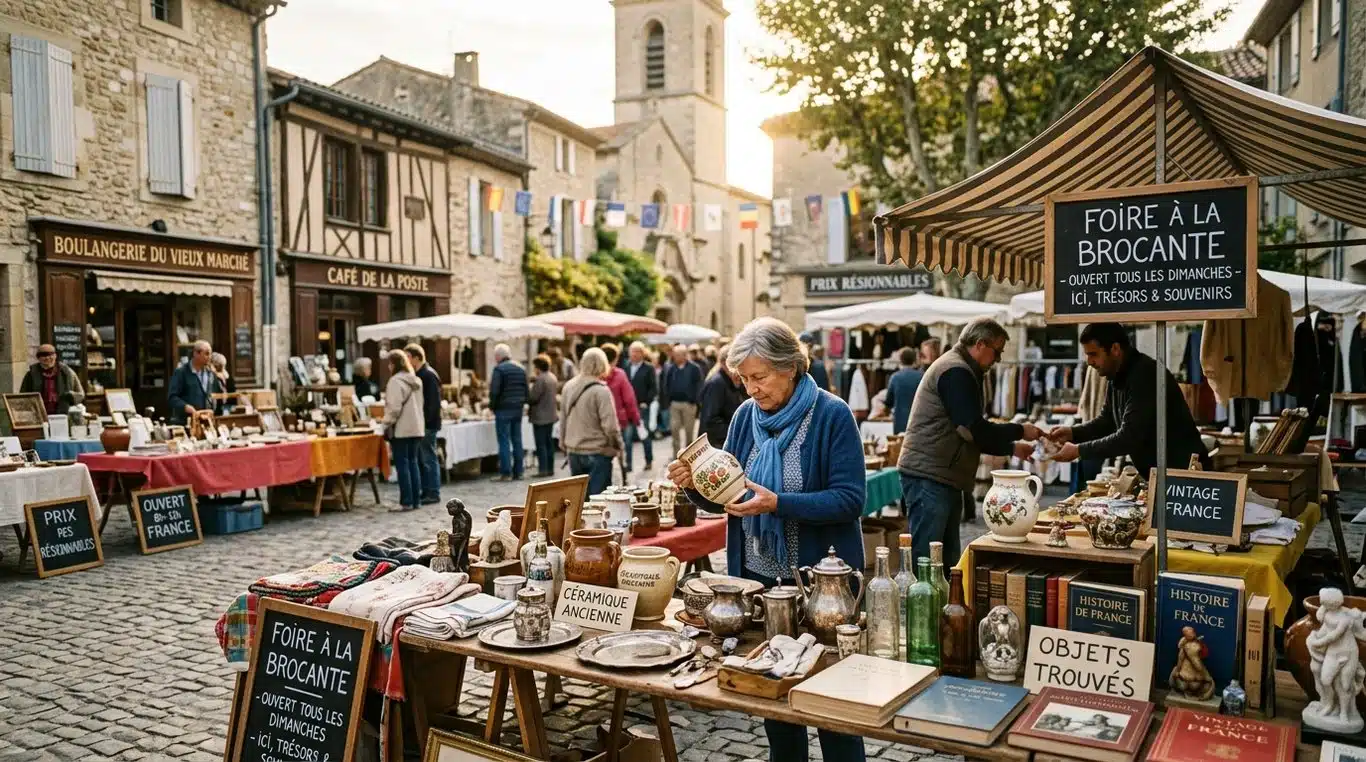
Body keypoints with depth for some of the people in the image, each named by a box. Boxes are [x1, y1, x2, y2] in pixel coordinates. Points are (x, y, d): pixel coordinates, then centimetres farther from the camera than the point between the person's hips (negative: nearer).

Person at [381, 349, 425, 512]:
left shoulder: (396, 381, -13)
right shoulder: (416, 380, 14)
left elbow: (394, 407, -17)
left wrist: (386, 424, -6)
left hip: (401, 429, -8)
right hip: (416, 428, 8)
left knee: (402, 464, -3)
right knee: (413, 462, 11)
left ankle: (406, 502, -3)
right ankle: (415, 500, 13)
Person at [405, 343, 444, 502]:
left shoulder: (429, 375, -13)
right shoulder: (417, 374, 15)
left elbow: (433, 402, -19)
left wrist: (425, 422, -20)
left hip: (427, 424, -9)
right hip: (419, 424, 9)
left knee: (429, 459, -4)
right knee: (421, 459, 12)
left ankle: (433, 493, 2)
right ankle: (426, 491, 19)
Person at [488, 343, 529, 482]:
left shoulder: (499, 369, -10)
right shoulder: (521, 369, 11)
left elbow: (494, 391, -16)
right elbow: (526, 390, 12)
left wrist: (492, 406, -3)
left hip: (503, 409, -6)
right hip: (518, 409, 6)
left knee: (504, 441, -3)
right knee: (517, 440, 10)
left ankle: (506, 473, -3)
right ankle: (518, 472, 14)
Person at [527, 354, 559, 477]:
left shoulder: (540, 380, -19)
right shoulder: (553, 377, 10)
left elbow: (532, 397, -19)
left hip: (540, 417, -9)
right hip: (551, 415, 9)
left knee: (541, 444, -4)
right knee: (549, 443, 13)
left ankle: (543, 469, -4)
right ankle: (550, 468, 17)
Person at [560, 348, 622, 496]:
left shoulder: (568, 387, 2)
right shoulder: (601, 391, -17)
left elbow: (562, 420, 11)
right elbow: (610, 426, -18)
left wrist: (564, 442, 22)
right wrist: (617, 446, -2)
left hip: (574, 452, 6)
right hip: (597, 453, -6)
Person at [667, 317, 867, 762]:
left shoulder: (832, 416, -13)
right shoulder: (746, 415, 2)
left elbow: (849, 500, -19)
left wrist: (777, 503, -29)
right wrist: (695, 486, -14)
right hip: (758, 577, 5)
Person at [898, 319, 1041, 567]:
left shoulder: (960, 370, 20)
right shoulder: (955, 371, -14)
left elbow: (972, 434, 25)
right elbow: (972, 429, -19)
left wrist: (1012, 448, 18)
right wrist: (1020, 431, -7)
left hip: (944, 478, 11)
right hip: (929, 477, -11)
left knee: (948, 560, 13)